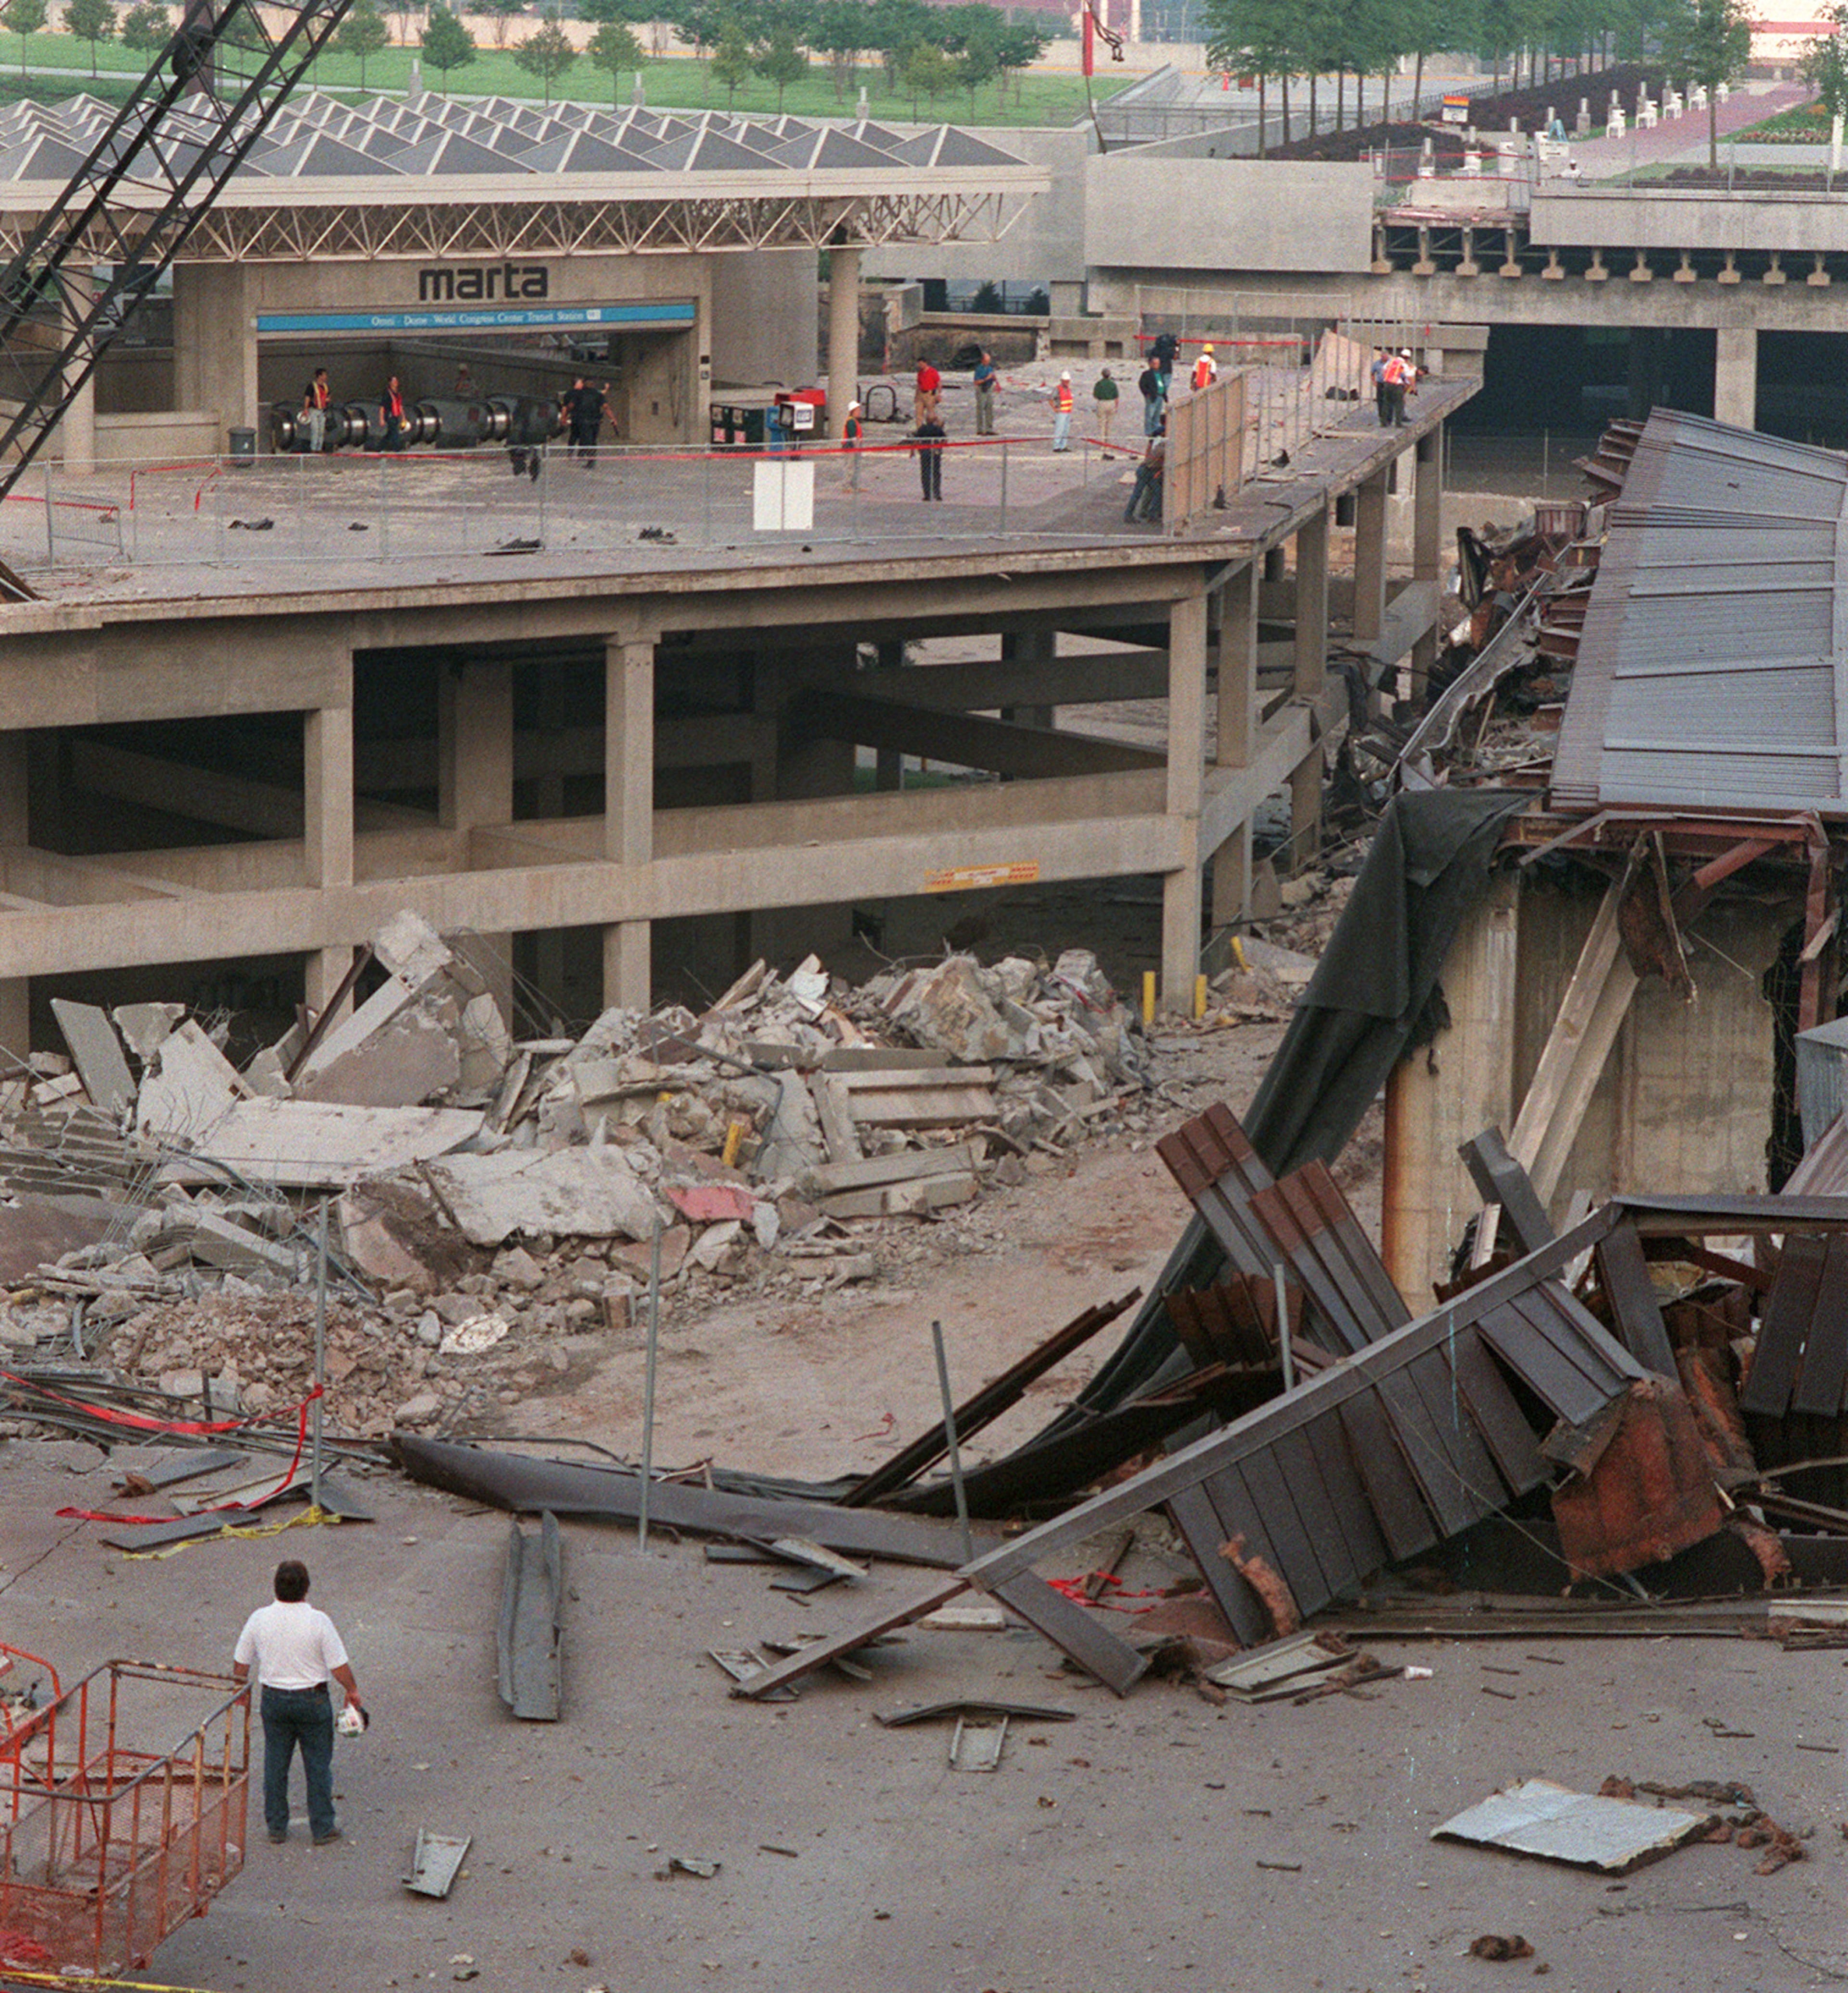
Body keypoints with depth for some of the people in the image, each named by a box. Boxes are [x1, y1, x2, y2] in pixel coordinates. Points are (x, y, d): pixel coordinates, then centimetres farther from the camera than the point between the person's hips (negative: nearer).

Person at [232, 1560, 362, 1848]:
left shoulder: (259, 1619, -8)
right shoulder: (318, 1622, -17)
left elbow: (241, 1662, 2)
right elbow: (339, 1666, -12)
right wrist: (352, 1691, 6)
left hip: (273, 1699, 3)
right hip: (312, 1700, -3)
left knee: (275, 1764, 14)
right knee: (318, 1765, 9)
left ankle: (276, 1826, 21)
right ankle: (323, 1828, 14)